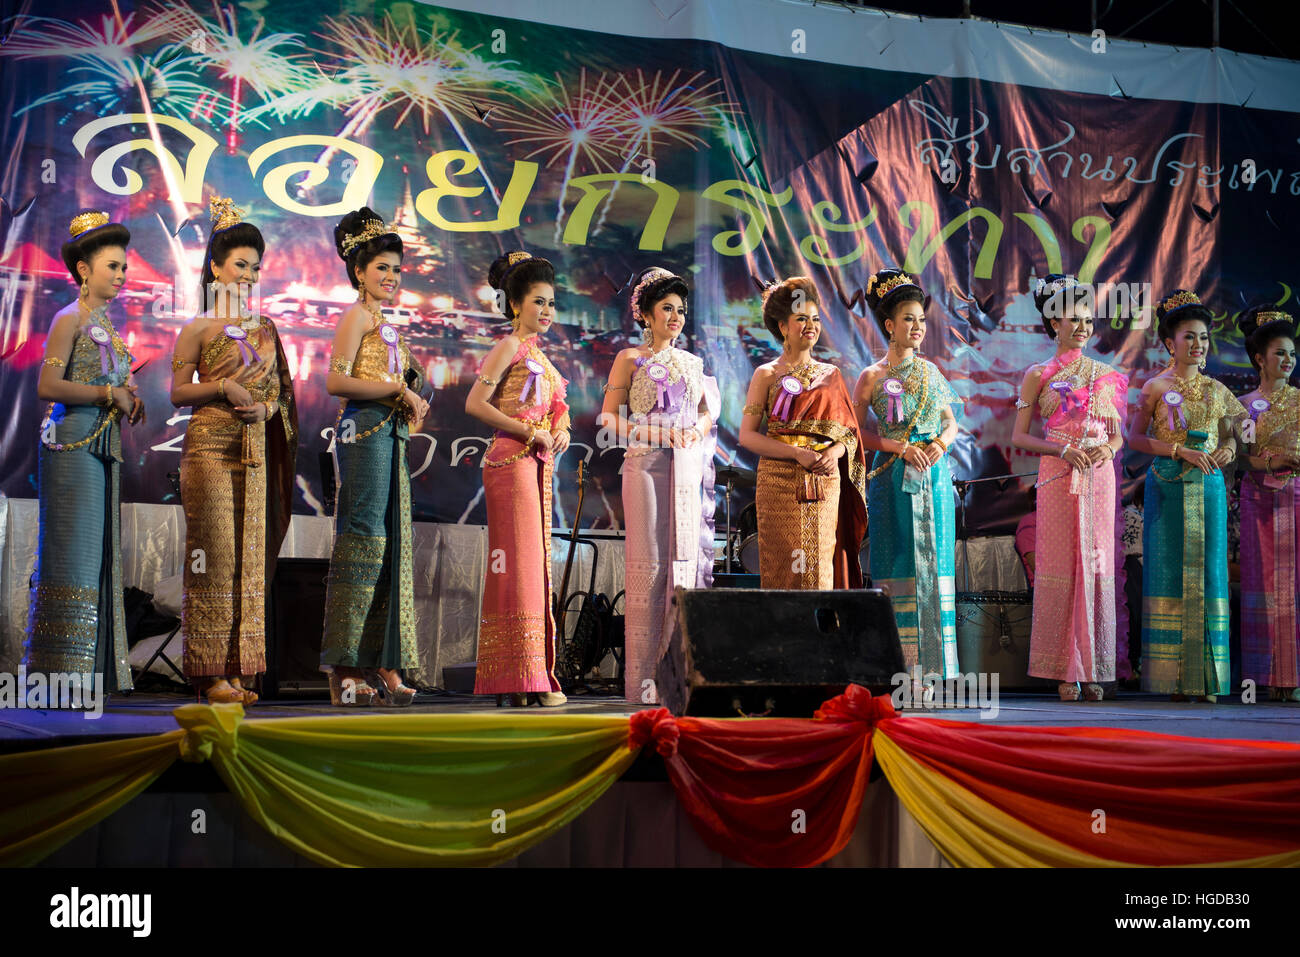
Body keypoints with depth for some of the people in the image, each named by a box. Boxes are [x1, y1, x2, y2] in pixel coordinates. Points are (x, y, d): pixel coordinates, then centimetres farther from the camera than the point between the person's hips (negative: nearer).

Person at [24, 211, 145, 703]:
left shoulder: (103, 322, 18)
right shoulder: (69, 319, -7)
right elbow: (49, 386, -17)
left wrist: (128, 399, 3)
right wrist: (110, 393, -13)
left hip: (102, 450, 9)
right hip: (72, 446, -9)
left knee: (98, 558, 8)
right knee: (72, 557, -8)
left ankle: (89, 670, 13)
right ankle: (61, 673, -4)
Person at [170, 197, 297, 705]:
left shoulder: (264, 327, 16)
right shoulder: (198, 328, 2)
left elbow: (279, 387, 18)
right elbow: (178, 391, -1)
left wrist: (265, 405, -3)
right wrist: (222, 386, -15)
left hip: (255, 448, 5)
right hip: (210, 446, -5)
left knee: (250, 551, 2)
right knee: (216, 550, -8)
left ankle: (240, 668, 5)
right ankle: (212, 670, -5)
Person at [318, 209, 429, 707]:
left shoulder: (387, 324, 23)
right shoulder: (358, 316, -4)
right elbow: (337, 381, -16)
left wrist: (413, 400, 6)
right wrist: (398, 390, -14)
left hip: (391, 434, 9)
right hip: (364, 432, -9)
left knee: (392, 544, 6)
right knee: (363, 539, -11)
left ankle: (383, 664, 8)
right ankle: (344, 669, -10)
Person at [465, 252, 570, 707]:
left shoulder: (537, 353, 20)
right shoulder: (510, 347, -5)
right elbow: (475, 403, -16)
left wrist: (561, 430, 2)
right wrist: (528, 432, -16)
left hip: (538, 464, 9)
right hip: (512, 461, -9)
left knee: (535, 563, 8)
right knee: (519, 562, -10)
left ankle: (531, 675, 11)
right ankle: (522, 679, -9)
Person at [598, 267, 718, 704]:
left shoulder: (692, 362, 18)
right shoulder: (630, 359, 4)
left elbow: (708, 411, 20)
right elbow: (610, 420, -1)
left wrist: (696, 431, -2)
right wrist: (655, 431, -14)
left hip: (688, 467, 5)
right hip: (646, 465, -5)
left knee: (685, 560, 0)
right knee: (649, 564, -9)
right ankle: (642, 676, -7)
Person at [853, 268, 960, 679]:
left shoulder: (932, 372, 11)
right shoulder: (872, 377, -1)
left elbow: (951, 420, 17)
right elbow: (855, 431, -2)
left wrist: (941, 443, -4)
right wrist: (900, 448, -13)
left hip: (934, 477, 4)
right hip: (892, 479, -4)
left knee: (933, 563, 2)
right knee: (898, 565, -4)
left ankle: (934, 664, 6)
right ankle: (900, 665, -1)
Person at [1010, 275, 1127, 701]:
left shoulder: (1106, 375, 13)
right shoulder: (1039, 375, 4)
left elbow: (1118, 433, 16)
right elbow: (1020, 436, 0)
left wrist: (1107, 449, -7)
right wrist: (1064, 449, -13)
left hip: (1099, 477, 3)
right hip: (1059, 479, -3)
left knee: (1096, 565, 1)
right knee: (1061, 567, -4)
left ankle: (1093, 669, 6)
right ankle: (1065, 671, 1)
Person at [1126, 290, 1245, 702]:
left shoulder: (1216, 389, 12)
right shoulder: (1156, 387, 1)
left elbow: (1228, 435, 20)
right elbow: (1135, 437, -3)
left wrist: (1227, 450, -3)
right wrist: (1180, 451, -13)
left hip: (1207, 487, 4)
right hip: (1167, 487, -3)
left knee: (1207, 572, 0)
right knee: (1168, 571, -5)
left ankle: (1204, 677, 2)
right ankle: (1172, 677, -3)